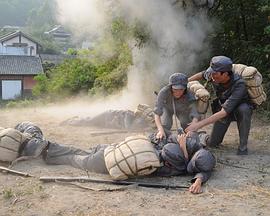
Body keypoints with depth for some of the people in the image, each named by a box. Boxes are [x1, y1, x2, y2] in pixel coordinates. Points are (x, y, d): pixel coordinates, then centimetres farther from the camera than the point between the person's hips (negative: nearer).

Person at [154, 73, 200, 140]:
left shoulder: (189, 96, -41)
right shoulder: (164, 92, -43)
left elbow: (195, 116, -46)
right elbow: (157, 113, -44)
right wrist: (160, 130, -57)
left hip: (182, 110, 1)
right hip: (167, 108, -1)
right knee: (165, 126, -15)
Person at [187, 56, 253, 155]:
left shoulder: (239, 85, -40)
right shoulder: (214, 77, -24)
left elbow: (224, 112, -46)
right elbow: (203, 74, 4)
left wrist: (199, 124, -49)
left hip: (240, 109, -4)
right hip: (222, 108, 4)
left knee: (243, 109, -41)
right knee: (212, 143, -4)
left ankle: (243, 146, -22)